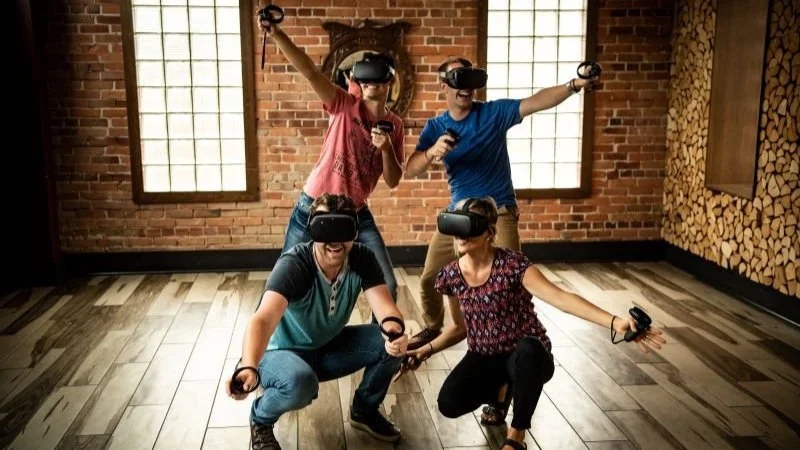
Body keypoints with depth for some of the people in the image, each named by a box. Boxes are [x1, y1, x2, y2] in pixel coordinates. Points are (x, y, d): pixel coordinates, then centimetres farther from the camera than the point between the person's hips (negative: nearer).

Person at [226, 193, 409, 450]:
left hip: (328, 348, 5)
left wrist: (394, 331, -53)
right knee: (300, 382, -39)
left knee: (393, 343, -17)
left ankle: (365, 410, 10)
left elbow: (385, 306, -28)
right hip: (283, 353, -5)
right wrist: (249, 368, -67)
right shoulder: (293, 265, -32)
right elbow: (263, 319, -47)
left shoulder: (362, 259, -16)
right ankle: (260, 419, -4)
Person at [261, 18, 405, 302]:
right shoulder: (345, 106, -7)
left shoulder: (394, 125, 2)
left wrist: (385, 149, -18)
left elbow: (393, 182, 0)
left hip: (355, 214, 3)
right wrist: (276, 34, -34)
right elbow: (309, 71, -22)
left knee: (387, 284, 4)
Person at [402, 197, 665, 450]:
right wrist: (427, 349, -2)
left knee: (528, 347, -41)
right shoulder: (450, 276, -5)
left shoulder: (512, 265, -20)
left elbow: (559, 297, -34)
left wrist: (614, 322, -46)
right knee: (448, 403, -23)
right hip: (483, 359, 4)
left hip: (527, 357, -4)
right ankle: (502, 389, 13)